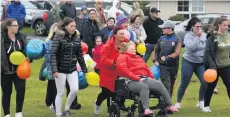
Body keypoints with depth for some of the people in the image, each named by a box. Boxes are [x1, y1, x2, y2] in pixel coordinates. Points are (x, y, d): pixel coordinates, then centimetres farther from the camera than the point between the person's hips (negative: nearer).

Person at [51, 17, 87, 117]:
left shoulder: (76, 37, 5)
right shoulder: (58, 37, -12)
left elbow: (79, 54, 11)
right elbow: (53, 54, -17)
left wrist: (84, 69, 11)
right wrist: (54, 70, -25)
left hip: (72, 69, 5)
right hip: (61, 69, -5)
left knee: (74, 90, -4)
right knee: (60, 93, 2)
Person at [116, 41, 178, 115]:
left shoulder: (138, 58, 32)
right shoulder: (123, 57, 9)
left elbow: (146, 68, 30)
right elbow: (124, 70, -9)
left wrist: (152, 78, 11)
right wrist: (137, 78, -17)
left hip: (145, 79, 7)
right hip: (132, 81, -7)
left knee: (159, 84, -15)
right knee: (144, 86, -38)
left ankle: (170, 105, -14)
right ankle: (146, 109, -48)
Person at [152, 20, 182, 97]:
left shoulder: (177, 39, -5)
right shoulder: (162, 39, 7)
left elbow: (176, 53, -16)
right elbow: (155, 50, 13)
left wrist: (167, 58, -24)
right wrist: (155, 60, 0)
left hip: (173, 66, -1)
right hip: (163, 66, 1)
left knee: (171, 86, 12)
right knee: (166, 85, -9)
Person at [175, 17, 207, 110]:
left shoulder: (204, 35, -2)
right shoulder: (188, 36, -11)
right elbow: (191, 47, -26)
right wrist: (197, 36, -25)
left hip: (201, 63, 3)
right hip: (188, 62, -3)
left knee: (205, 82, -7)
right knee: (184, 84, 4)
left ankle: (201, 102, 12)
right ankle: (178, 102, 19)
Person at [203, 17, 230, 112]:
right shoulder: (213, 37, -14)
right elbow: (207, 53, -16)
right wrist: (212, 65, -23)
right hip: (215, 66, -4)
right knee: (211, 86, 9)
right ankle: (206, 106, 26)